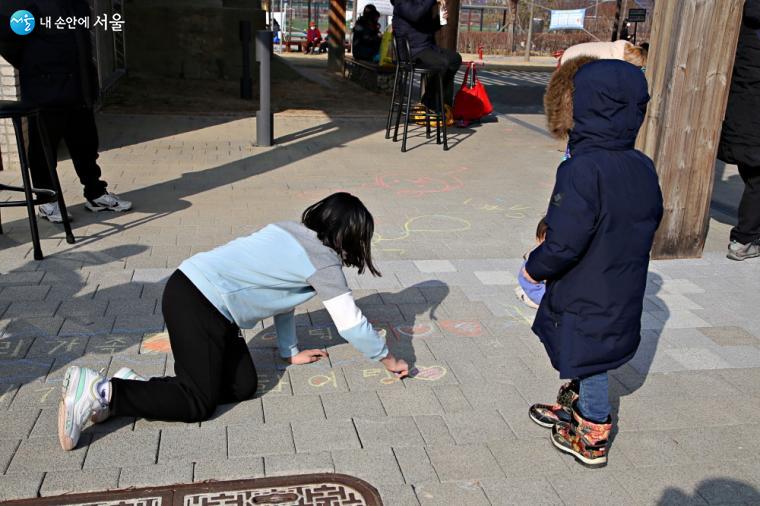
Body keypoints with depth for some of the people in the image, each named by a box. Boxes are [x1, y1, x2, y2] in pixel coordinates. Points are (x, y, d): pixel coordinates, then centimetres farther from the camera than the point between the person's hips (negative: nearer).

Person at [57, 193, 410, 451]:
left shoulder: (293, 232, 16)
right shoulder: (324, 261, -8)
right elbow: (351, 325, -5)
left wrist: (290, 352, 28)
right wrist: (388, 360, 10)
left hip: (191, 290, 9)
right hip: (198, 305, -9)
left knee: (243, 386, 6)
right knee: (199, 404, -2)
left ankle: (135, 386, 8)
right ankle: (103, 393, -7)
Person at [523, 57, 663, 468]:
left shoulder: (583, 169, -27)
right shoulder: (643, 167, -2)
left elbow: (564, 244, -27)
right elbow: (650, 222, 11)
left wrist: (535, 268, -9)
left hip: (587, 299, -7)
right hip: (625, 293, 7)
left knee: (588, 361, 12)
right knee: (581, 357, 25)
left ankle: (592, 439, 31)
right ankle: (572, 408, 46)